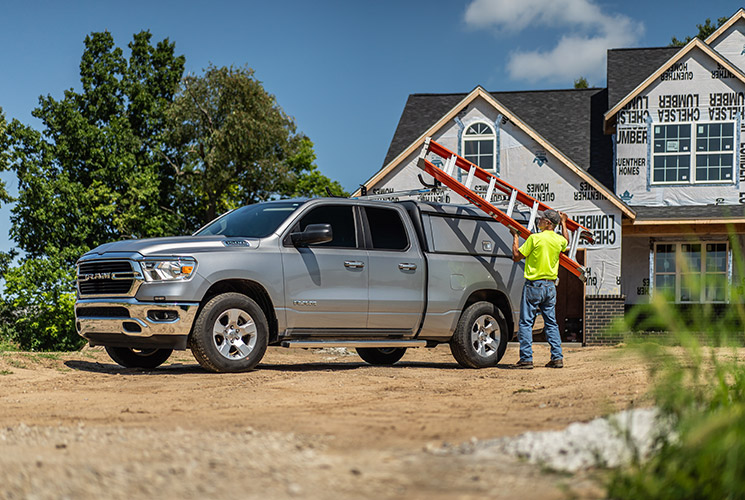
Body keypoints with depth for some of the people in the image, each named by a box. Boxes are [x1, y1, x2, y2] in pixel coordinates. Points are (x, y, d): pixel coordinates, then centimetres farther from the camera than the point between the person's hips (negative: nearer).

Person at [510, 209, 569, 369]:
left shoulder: (535, 238, -14)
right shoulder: (559, 240, 4)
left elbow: (516, 257, -6)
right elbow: (566, 242, 32)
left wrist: (515, 237, 6)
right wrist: (563, 222, 43)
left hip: (534, 285, -6)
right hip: (550, 286, 6)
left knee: (526, 323, 0)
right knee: (551, 322, 13)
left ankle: (526, 358, -4)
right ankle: (557, 357, 9)